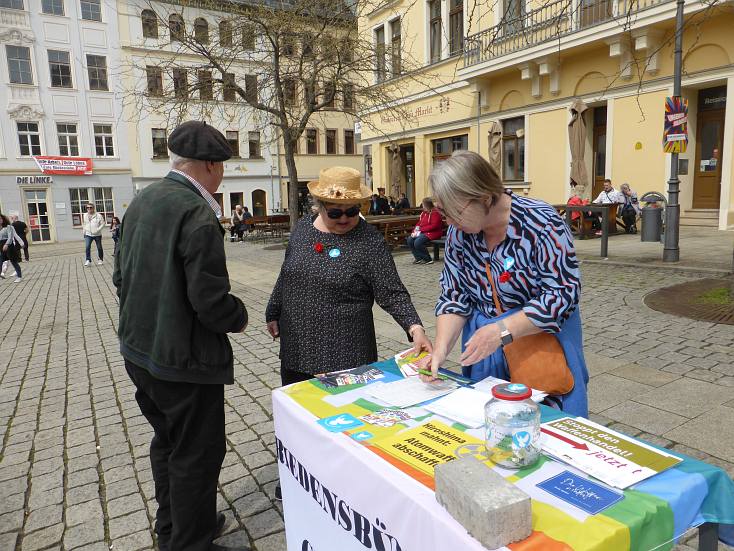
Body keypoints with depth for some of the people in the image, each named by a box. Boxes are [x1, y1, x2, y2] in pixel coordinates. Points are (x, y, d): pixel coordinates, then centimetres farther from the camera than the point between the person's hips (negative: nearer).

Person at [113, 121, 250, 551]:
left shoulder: (142, 201, 4)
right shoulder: (197, 214, -23)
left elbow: (122, 275, 12)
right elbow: (210, 300, -25)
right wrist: (239, 318, -5)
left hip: (139, 350, 9)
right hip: (182, 359, -9)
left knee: (168, 441, 24)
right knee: (196, 453, 8)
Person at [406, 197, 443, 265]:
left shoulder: (435, 213, -12)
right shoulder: (424, 213, 16)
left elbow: (434, 226, -20)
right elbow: (419, 223, 18)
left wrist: (421, 229, -19)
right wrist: (415, 231, -2)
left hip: (432, 233, -9)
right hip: (422, 232, 9)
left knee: (418, 242, -30)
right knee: (409, 240, -9)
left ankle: (428, 259, -14)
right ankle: (418, 257, -2)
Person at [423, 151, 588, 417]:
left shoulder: (540, 222, -20)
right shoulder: (458, 233, -5)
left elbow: (563, 293, -21)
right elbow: (453, 297, -2)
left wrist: (502, 330, -28)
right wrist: (441, 347, -16)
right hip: (483, 347, 5)